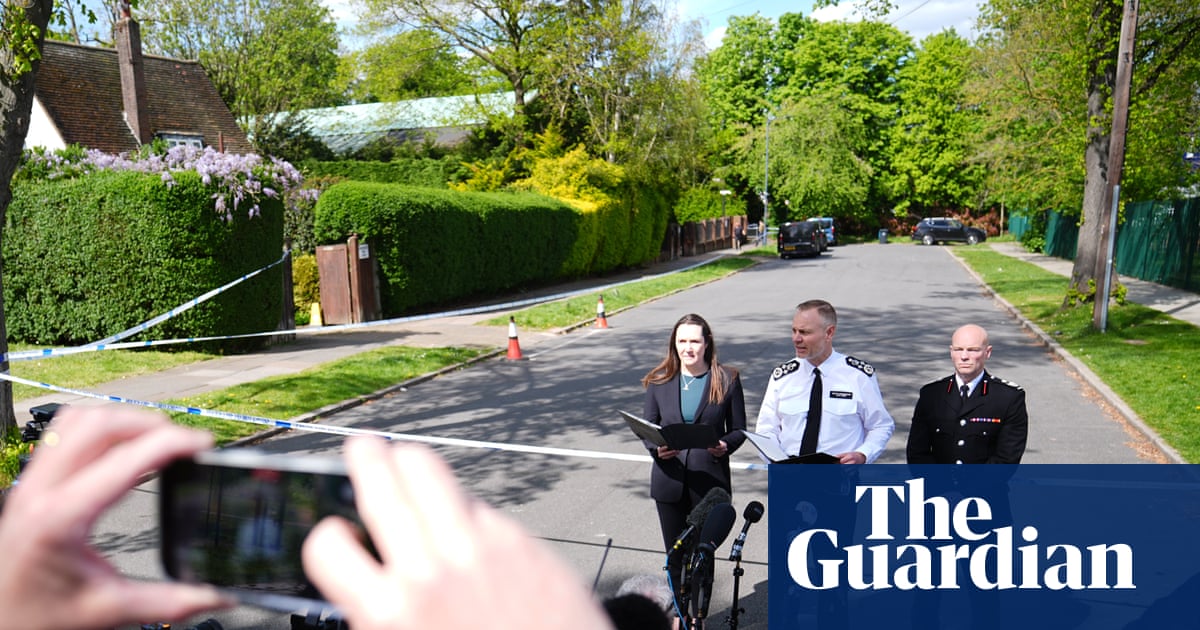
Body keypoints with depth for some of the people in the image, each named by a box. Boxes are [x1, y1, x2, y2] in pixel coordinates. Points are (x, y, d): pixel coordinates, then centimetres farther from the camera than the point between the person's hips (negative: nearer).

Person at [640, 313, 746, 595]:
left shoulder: (727, 380, -1)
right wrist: (657, 448, -14)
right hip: (670, 480, 2)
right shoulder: (659, 381, 3)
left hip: (709, 480, -2)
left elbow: (739, 430, 3)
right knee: (675, 555, 13)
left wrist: (725, 445, -19)